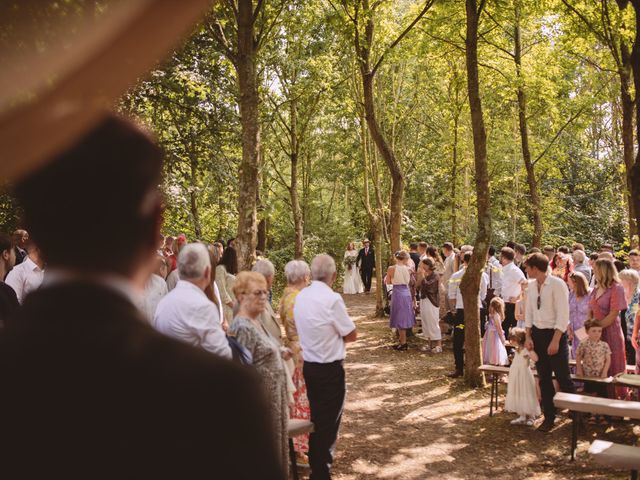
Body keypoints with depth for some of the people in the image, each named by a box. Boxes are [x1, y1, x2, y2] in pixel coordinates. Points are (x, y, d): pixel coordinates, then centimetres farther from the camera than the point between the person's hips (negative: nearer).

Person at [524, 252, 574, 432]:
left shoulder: (557, 284, -15)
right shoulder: (531, 286, 5)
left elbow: (563, 314, -17)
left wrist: (555, 340, -19)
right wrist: (528, 337, 3)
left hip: (555, 333, -6)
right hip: (537, 333, 6)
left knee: (563, 377, 0)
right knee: (544, 378, 11)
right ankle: (549, 417, 21)